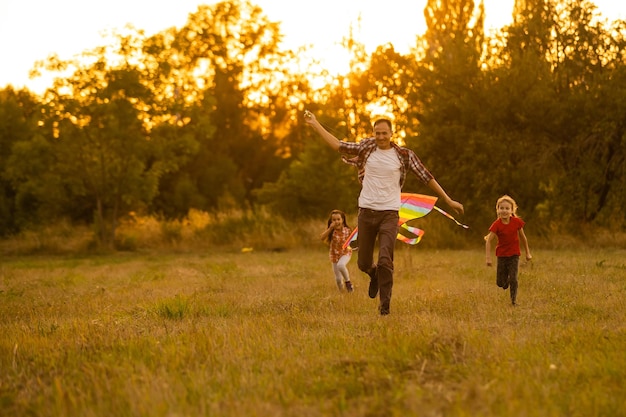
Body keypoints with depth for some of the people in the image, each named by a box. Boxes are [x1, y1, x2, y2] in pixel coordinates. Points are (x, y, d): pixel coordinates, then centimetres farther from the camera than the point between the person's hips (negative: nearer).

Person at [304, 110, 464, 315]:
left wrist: (448, 200, 4)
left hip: (389, 214, -2)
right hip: (366, 212, 3)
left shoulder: (404, 155, 0)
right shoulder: (366, 148, 6)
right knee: (363, 263, 9)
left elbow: (427, 177, 3)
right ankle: (375, 275, 45)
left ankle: (385, 304, -4)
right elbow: (338, 145, 6)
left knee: (385, 260, -17)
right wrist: (315, 124, 3)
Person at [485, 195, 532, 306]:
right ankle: (506, 281, 42)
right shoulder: (496, 225, -14)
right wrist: (488, 257, -21)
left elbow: (522, 237, 6)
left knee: (513, 279, -9)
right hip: (501, 255, 0)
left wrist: (527, 253, 13)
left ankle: (514, 300, 5)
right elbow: (488, 240, -14)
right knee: (500, 283, 7)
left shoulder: (516, 222, -8)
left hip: (514, 255, 0)